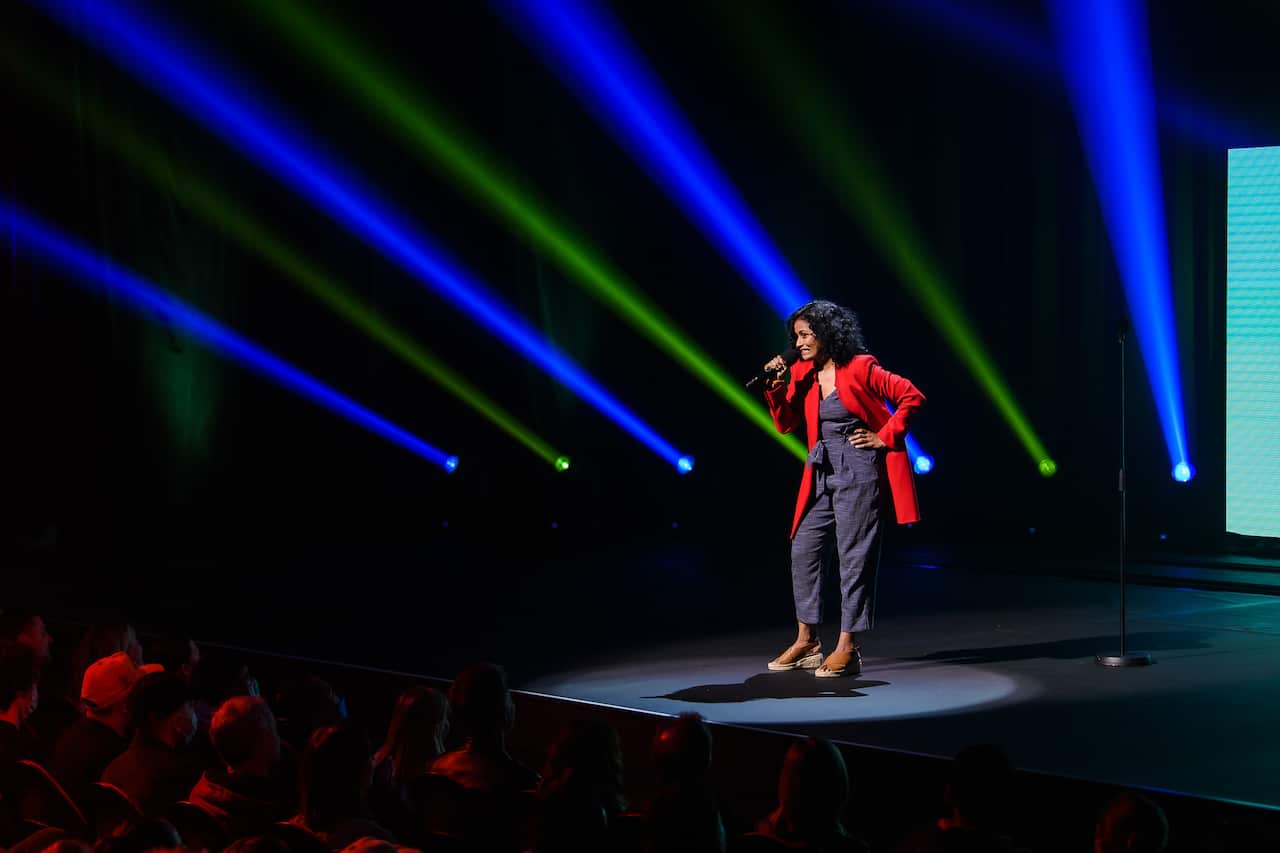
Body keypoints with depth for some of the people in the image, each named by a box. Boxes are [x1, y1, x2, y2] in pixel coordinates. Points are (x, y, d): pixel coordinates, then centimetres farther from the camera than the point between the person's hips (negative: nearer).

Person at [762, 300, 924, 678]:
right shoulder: (802, 373, 7)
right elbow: (786, 424, 9)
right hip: (821, 473, 7)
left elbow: (912, 397, -10)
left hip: (858, 473, -7)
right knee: (803, 551, 7)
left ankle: (847, 648, -2)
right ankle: (807, 642, 16)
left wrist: (885, 437, -10)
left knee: (854, 557, -5)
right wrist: (778, 387, -5)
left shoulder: (860, 367, -11)